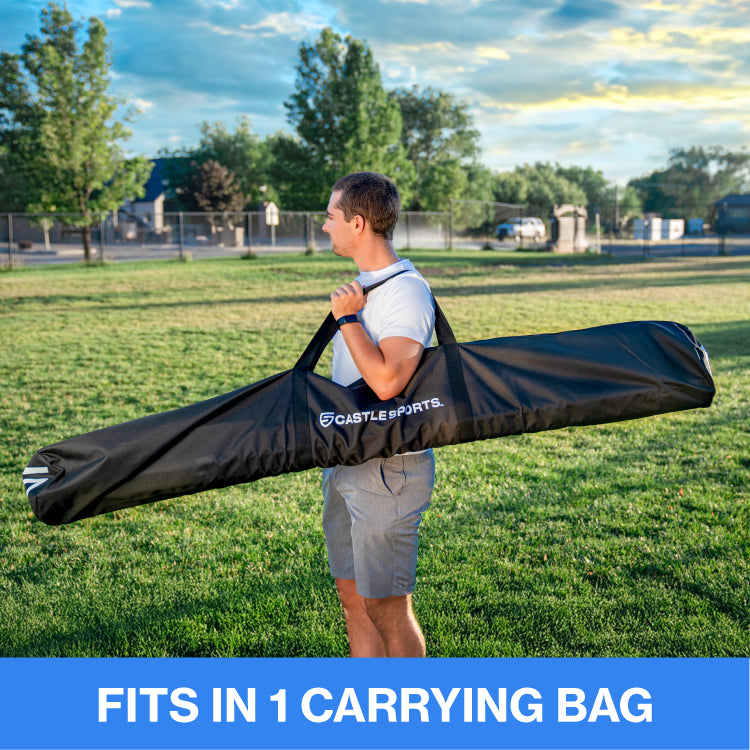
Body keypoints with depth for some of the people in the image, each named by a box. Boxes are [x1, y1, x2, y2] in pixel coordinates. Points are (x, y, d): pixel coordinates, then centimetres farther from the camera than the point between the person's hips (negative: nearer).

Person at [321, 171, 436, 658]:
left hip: (389, 470, -10)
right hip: (347, 463, 10)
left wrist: (348, 318, -21)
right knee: (354, 597, 17)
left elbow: (387, 381, -30)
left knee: (388, 606, 0)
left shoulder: (407, 291, -17)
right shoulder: (364, 285, 14)